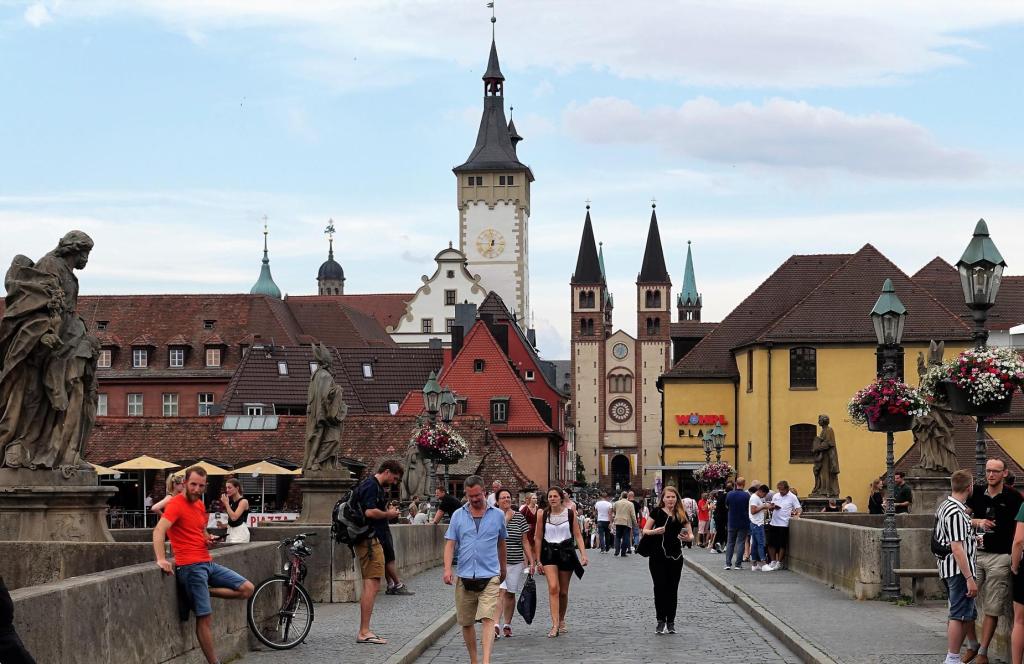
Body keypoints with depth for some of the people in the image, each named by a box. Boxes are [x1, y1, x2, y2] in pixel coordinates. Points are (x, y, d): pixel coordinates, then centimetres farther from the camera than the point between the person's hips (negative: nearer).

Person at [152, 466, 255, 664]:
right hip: (191, 566, -8)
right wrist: (161, 559, -37)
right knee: (205, 617, -8)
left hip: (208, 563, 8)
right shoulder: (176, 504, -9)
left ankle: (203, 592, 7)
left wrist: (208, 539, 8)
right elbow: (159, 530, -24)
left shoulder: (200, 505, 16)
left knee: (247, 589, 1)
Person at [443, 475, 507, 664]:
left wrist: (503, 568, 28)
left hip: (489, 576, -2)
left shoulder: (497, 515, 6)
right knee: (466, 622, 9)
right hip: (464, 577, 2)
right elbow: (450, 543, 2)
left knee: (488, 619, -16)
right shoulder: (458, 515, 6)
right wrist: (447, 568, -12)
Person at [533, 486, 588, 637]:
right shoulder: (542, 514, -1)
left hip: (566, 552, 1)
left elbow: (577, 535, 1)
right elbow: (538, 538, 5)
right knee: (553, 587, -17)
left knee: (563, 591, 9)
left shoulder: (570, 513, -1)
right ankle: (555, 625, -21)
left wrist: (583, 554, -9)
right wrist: (538, 559, 4)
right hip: (549, 552, -1)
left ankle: (561, 621, 30)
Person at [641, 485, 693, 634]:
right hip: (657, 557, -2)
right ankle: (661, 621, 8)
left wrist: (688, 537, -17)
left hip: (675, 557, 2)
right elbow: (645, 530, 1)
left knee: (672, 589, 5)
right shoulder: (657, 512, -2)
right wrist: (654, 531, -19)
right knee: (659, 587, -2)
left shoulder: (682, 514, 3)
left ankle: (671, 622, 14)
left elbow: (690, 534, 6)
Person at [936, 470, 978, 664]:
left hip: (948, 569, 10)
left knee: (967, 614, 16)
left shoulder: (944, 506, 13)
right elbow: (957, 549, -22)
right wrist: (970, 578, -22)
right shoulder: (956, 513, -19)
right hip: (959, 570, -10)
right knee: (960, 615, -7)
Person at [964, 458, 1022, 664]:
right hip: (975, 554, 3)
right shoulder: (977, 492, 6)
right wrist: (978, 522, -9)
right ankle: (972, 645, 18)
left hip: (1000, 557, -3)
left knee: (992, 609, 2)